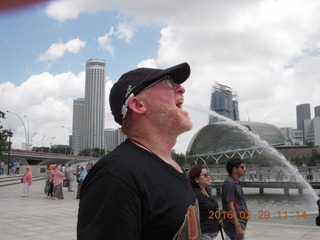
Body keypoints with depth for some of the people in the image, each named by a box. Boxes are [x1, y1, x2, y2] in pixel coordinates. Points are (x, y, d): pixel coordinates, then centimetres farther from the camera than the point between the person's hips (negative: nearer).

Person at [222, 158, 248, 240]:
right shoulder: (229, 183, -16)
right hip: (234, 226, -9)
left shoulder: (235, 182, 15)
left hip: (239, 223, 9)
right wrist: (238, 226, -24)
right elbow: (230, 206, -21)